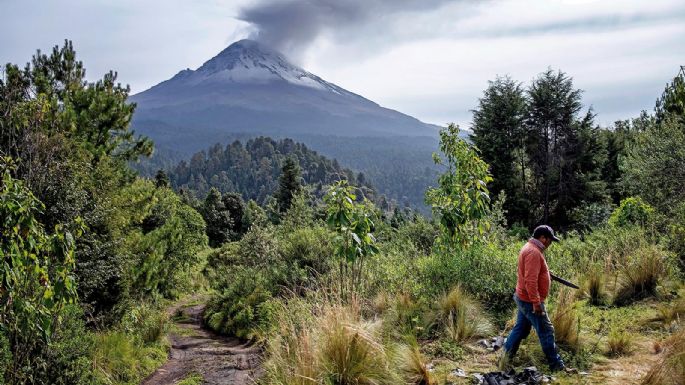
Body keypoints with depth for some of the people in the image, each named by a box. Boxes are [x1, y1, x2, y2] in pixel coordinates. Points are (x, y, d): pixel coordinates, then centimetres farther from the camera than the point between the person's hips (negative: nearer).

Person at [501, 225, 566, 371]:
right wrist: (536, 303, -26)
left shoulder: (529, 248, 11)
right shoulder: (533, 252, -22)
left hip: (523, 298, 10)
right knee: (546, 331, -1)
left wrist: (545, 272, 15)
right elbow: (531, 281, -28)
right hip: (530, 301, -10)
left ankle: (505, 359, 21)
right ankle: (557, 366, 9)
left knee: (520, 329, 16)